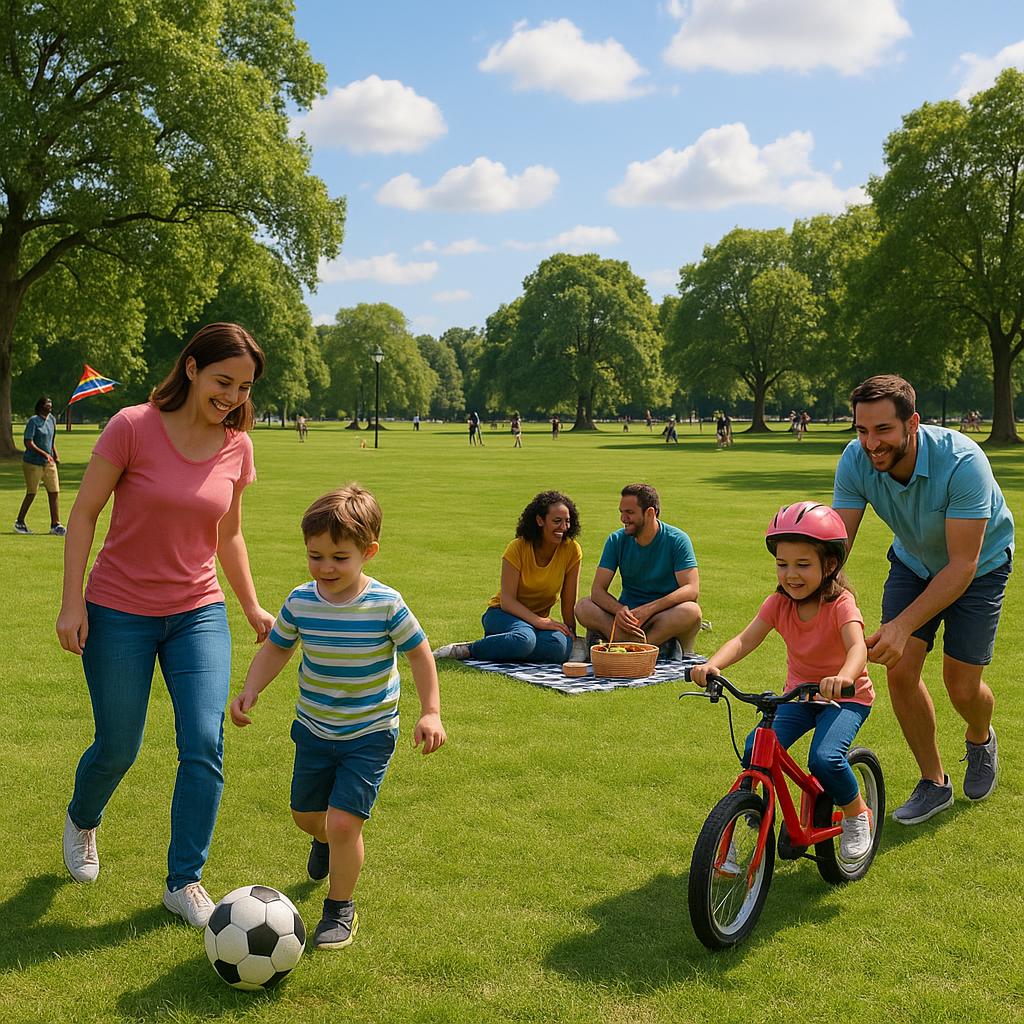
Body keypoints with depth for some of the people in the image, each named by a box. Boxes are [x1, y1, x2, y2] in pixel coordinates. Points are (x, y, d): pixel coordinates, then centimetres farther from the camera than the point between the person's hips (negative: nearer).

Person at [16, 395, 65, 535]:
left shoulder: (51, 419, 9)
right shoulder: (33, 420, -13)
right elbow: (29, 443, -18)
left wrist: (55, 456, 14)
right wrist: (44, 454, -25)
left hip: (49, 462, 6)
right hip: (32, 462, -6)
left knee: (54, 492, 0)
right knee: (32, 493, 2)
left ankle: (55, 524, 4)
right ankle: (19, 522, 20)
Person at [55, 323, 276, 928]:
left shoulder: (237, 446, -2)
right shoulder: (133, 428, -14)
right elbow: (84, 515, -8)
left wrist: (253, 608, 10)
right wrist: (73, 602, -12)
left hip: (199, 613, 3)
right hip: (119, 614, -3)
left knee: (205, 747, -7)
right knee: (119, 748, 7)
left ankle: (184, 882, 10)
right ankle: (82, 822, 43)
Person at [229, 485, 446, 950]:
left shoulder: (386, 605, -20)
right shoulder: (300, 602, -10)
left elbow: (419, 654, -8)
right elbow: (276, 648, 5)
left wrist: (430, 712, -14)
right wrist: (250, 690, -9)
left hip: (369, 735, -4)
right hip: (314, 730, 5)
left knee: (344, 820, -13)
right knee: (305, 813, 20)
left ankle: (340, 909, 12)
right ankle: (325, 841, 58)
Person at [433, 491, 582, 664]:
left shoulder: (571, 550, -7)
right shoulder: (517, 548, -13)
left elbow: (569, 603, -3)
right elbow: (507, 601, -19)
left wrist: (570, 633, -12)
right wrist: (538, 621, -31)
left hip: (537, 620, 4)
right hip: (504, 613, -3)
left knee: (561, 646, -34)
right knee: (524, 639, -40)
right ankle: (464, 650, -21)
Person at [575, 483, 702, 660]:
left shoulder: (677, 540, -7)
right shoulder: (617, 540, 1)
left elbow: (692, 590, -18)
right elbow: (598, 590, -7)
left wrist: (648, 609, -30)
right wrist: (619, 610, -30)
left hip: (666, 615, -3)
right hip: (628, 615, 3)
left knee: (691, 611, -35)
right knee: (584, 608, -23)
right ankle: (659, 644, -33)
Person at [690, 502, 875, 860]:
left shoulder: (840, 603, -20)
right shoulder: (778, 603, -8)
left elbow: (857, 647, -39)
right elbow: (744, 640, -20)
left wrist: (844, 677, -62)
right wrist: (711, 665, -42)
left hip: (845, 697, -4)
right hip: (798, 694, 4)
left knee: (824, 758, -29)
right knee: (755, 748, -19)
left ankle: (857, 816, 2)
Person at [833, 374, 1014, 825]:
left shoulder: (962, 462, -38)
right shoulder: (855, 461, -25)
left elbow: (962, 565, -36)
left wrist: (901, 626, -44)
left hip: (978, 567, -3)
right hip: (913, 563, 4)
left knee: (962, 686, -4)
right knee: (900, 670, -9)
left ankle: (980, 738, 34)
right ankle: (933, 782, 12)